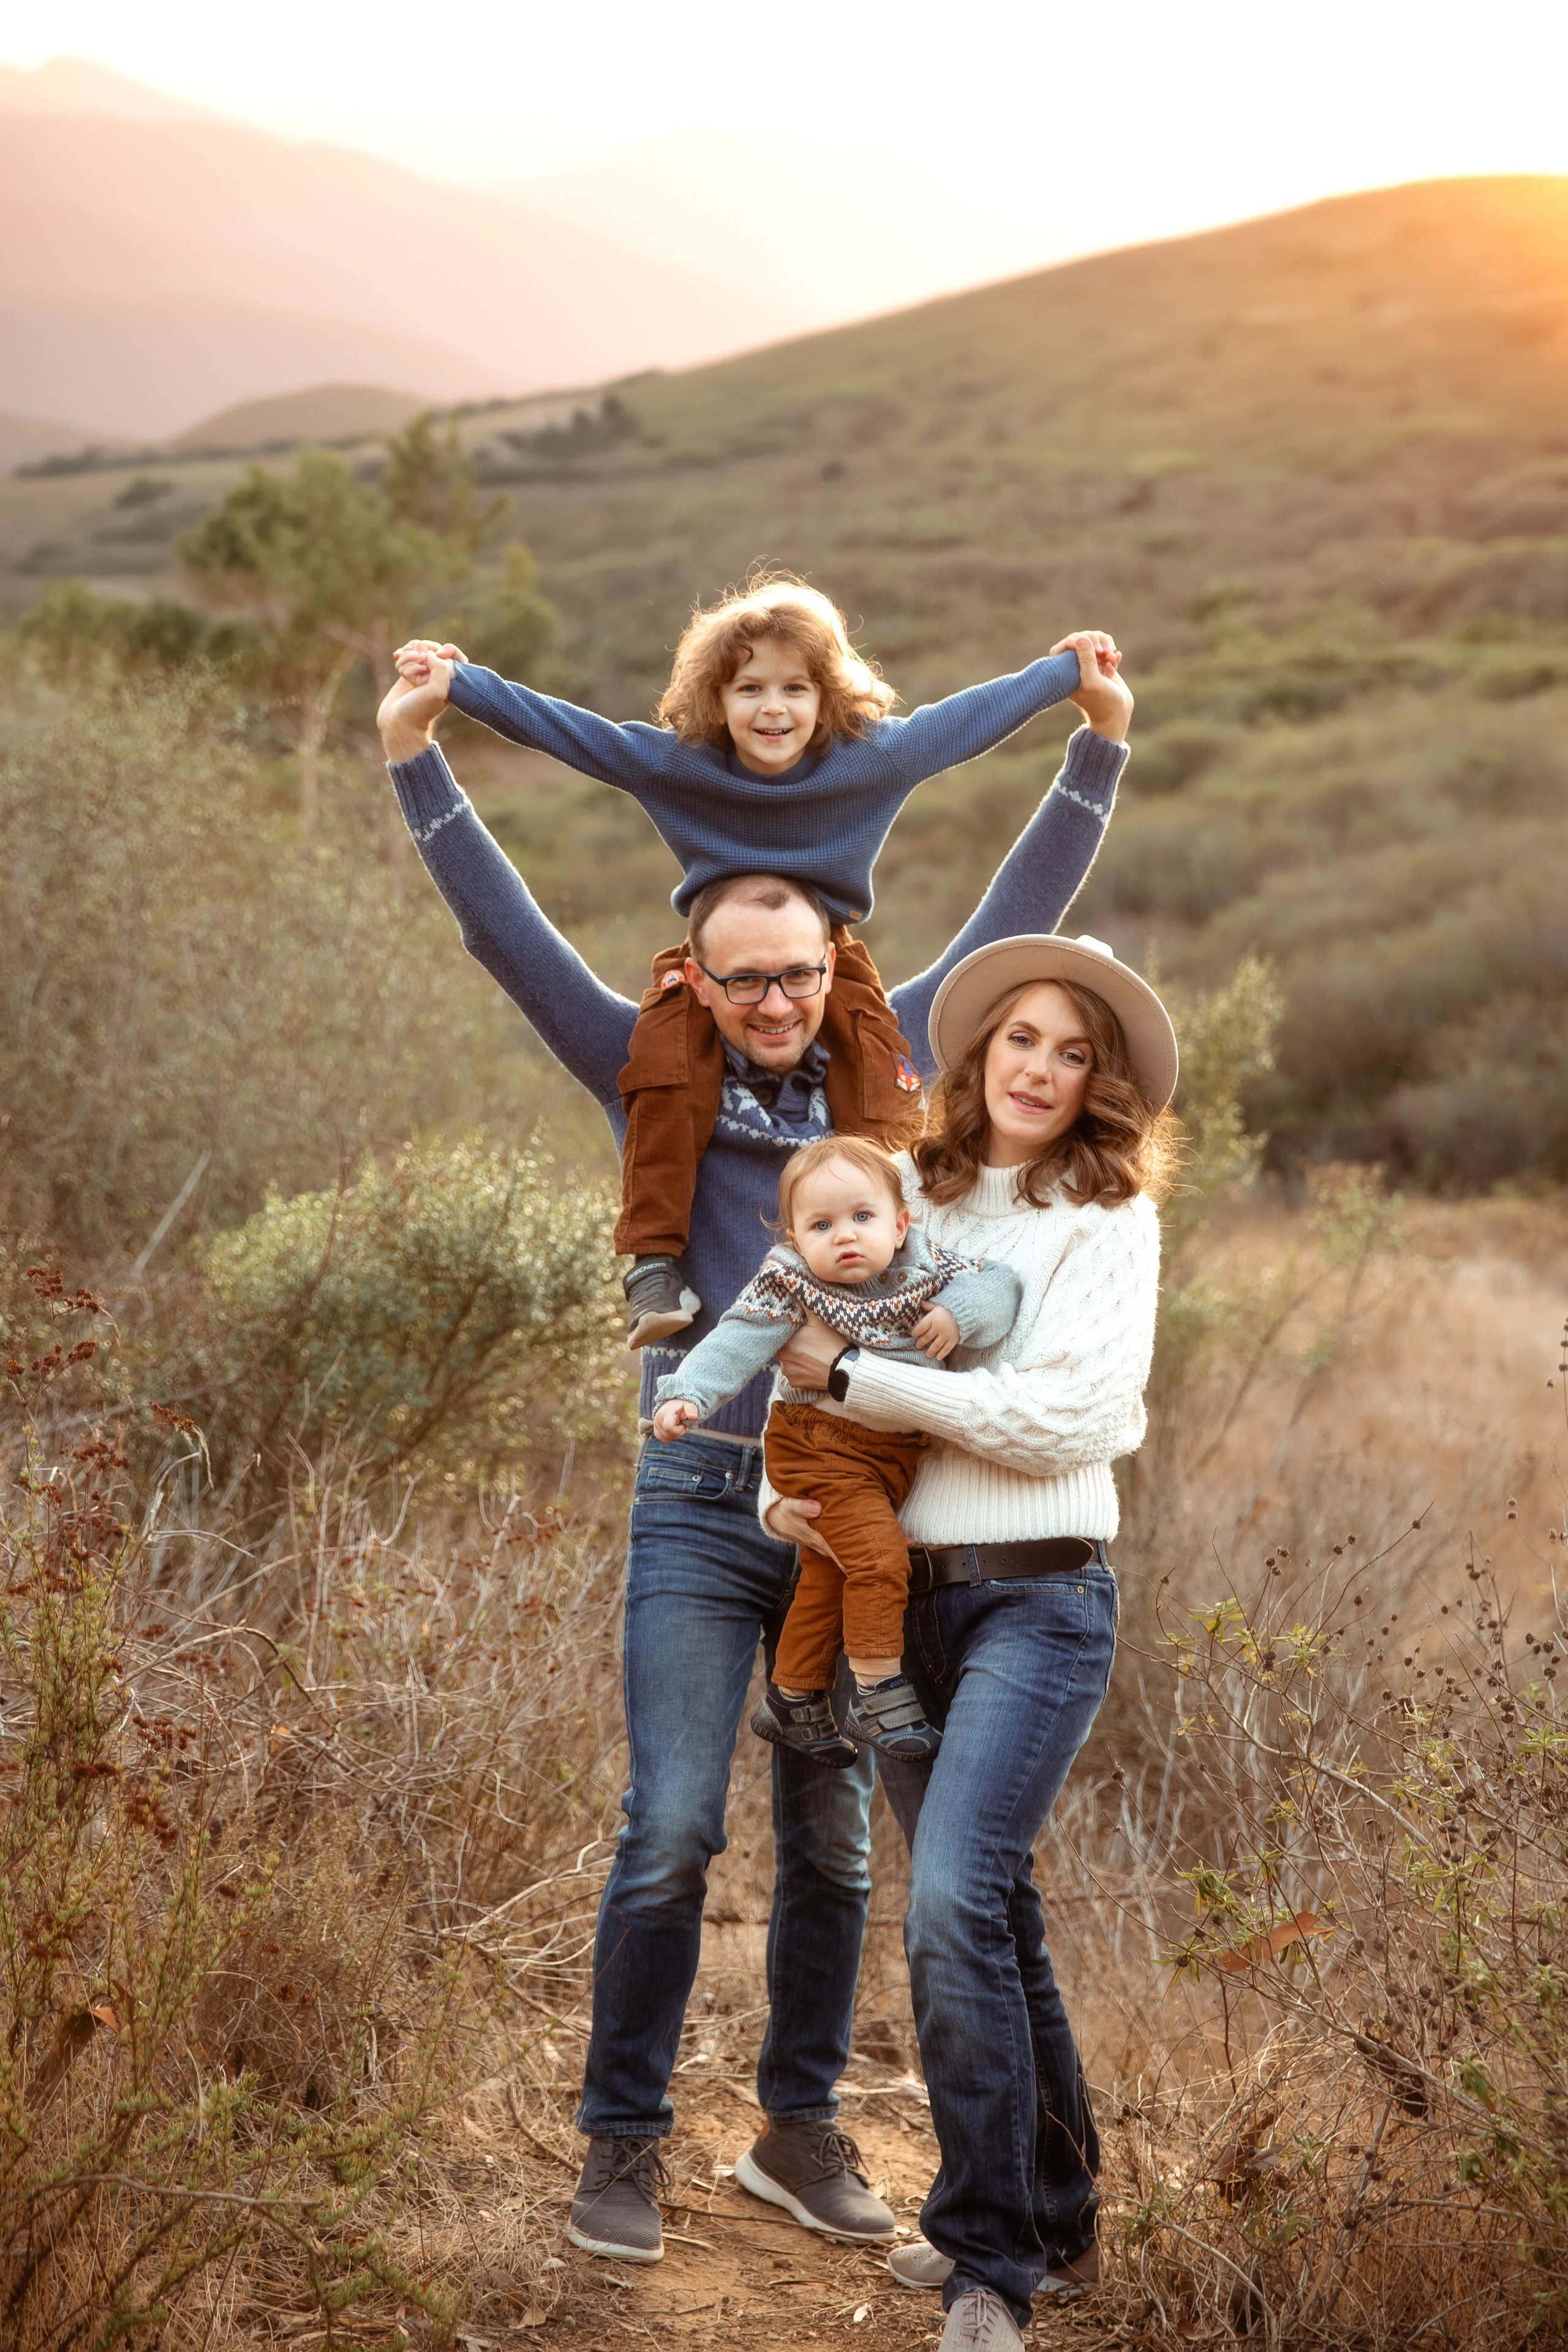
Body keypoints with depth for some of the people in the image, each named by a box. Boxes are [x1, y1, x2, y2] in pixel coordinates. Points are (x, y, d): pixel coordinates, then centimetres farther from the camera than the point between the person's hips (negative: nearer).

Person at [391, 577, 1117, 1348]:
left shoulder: (870, 758, -14)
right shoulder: (676, 763, -16)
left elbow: (968, 718, -2)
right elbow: (561, 727, -13)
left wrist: (1066, 669, 5)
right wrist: (458, 682, -18)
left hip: (835, 963, 1)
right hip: (706, 959, 0)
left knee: (883, 1110, -18)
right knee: (664, 1071, -26)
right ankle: (656, 1260, -18)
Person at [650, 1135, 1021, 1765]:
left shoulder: (924, 1271, -3)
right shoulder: (791, 1286, -14)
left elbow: (999, 1284, -2)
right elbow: (737, 1343, -20)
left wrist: (958, 1313, -21)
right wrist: (686, 1395, -33)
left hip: (894, 1454, 5)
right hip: (822, 1447, -5)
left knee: (829, 1576, 16)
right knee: (879, 1556, -20)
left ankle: (792, 1701, 29)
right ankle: (878, 1692, -7)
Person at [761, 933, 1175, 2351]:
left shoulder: (1108, 1218, -2)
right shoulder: (906, 1194, 11)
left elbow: (1069, 1418, -14)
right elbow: (802, 1354, 17)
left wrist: (854, 1377, -12)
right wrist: (783, 1483, -3)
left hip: (1037, 1601, -5)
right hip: (900, 1592, 5)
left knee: (952, 1899, -19)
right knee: (991, 1913, 15)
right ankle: (1055, 2222, 31)